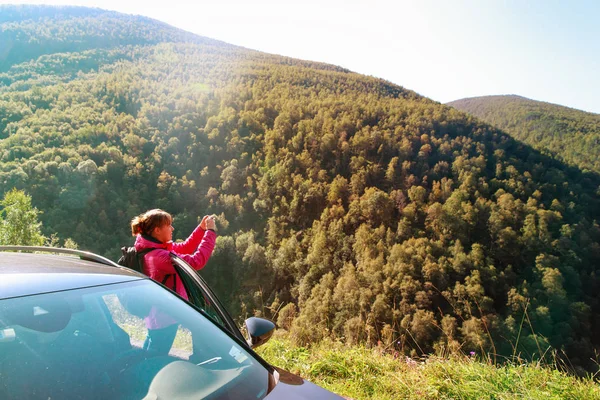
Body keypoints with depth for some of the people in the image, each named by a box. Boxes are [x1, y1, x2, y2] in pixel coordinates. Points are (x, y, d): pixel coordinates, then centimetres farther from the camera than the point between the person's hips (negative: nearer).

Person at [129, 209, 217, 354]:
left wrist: (201, 229, 2)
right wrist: (210, 232, -26)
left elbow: (185, 248, 12)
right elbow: (196, 262, -32)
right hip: (165, 317, -10)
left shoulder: (158, 248, 2)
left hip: (158, 315, 10)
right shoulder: (158, 256, -29)